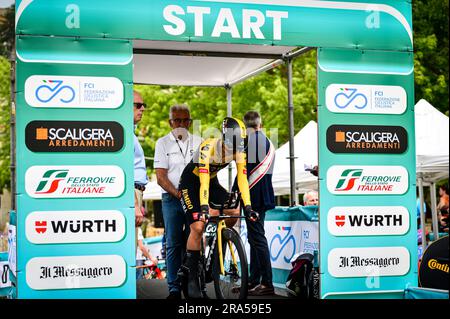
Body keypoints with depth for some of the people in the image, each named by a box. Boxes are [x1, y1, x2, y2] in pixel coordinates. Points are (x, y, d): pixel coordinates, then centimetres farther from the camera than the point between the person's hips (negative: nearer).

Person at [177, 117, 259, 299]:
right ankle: (191, 275, -6)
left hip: (212, 182, 6)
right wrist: (203, 207, -48)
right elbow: (203, 180, -40)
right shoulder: (208, 147, -33)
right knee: (198, 227, -17)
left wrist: (247, 207, -26)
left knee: (233, 213, -14)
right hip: (191, 183, -6)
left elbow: (242, 179, -17)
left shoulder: (239, 151, -16)